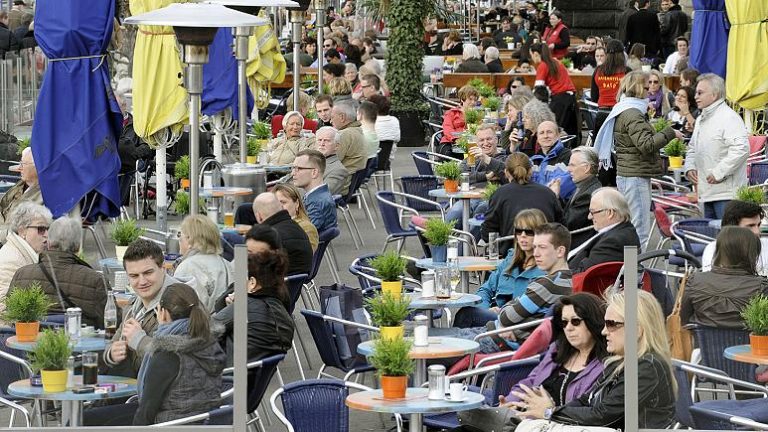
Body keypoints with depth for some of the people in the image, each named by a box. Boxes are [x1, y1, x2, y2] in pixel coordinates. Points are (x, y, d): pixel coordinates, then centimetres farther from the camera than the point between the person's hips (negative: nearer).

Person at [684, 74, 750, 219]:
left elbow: (742, 149, -23)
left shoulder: (729, 117, -12)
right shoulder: (701, 120, 19)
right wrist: (690, 167, 10)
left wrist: (719, 172, -21)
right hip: (708, 192, 10)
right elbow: (692, 148, 31)